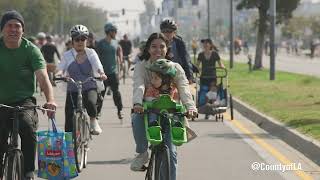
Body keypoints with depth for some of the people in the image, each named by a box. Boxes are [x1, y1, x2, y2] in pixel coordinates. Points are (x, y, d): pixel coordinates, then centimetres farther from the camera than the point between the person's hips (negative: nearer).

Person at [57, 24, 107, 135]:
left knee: (91, 102, -35)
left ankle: (93, 121, -6)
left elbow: (98, 67, -8)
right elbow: (61, 69, -8)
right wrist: (59, 74, -32)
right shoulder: (67, 55, 3)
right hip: (73, 90, 1)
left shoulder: (91, 53, 4)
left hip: (90, 88, -1)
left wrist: (102, 74, -31)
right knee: (69, 124, -5)